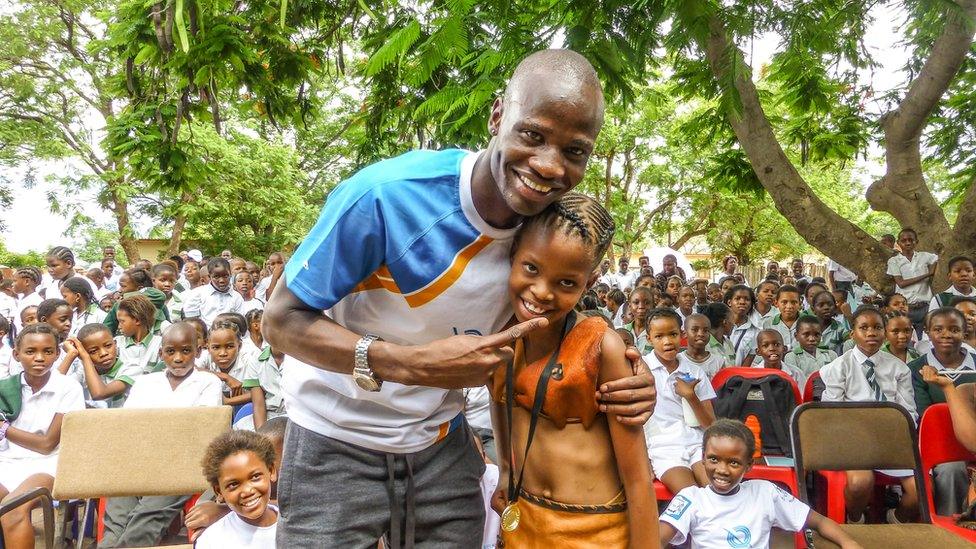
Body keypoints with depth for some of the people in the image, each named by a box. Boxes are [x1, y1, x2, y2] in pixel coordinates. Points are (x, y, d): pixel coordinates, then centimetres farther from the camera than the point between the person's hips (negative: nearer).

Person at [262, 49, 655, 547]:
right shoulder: (386, 194, -28)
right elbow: (282, 320, -20)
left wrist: (623, 376, -18)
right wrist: (415, 363, -34)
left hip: (440, 442, 4)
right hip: (338, 441, -4)